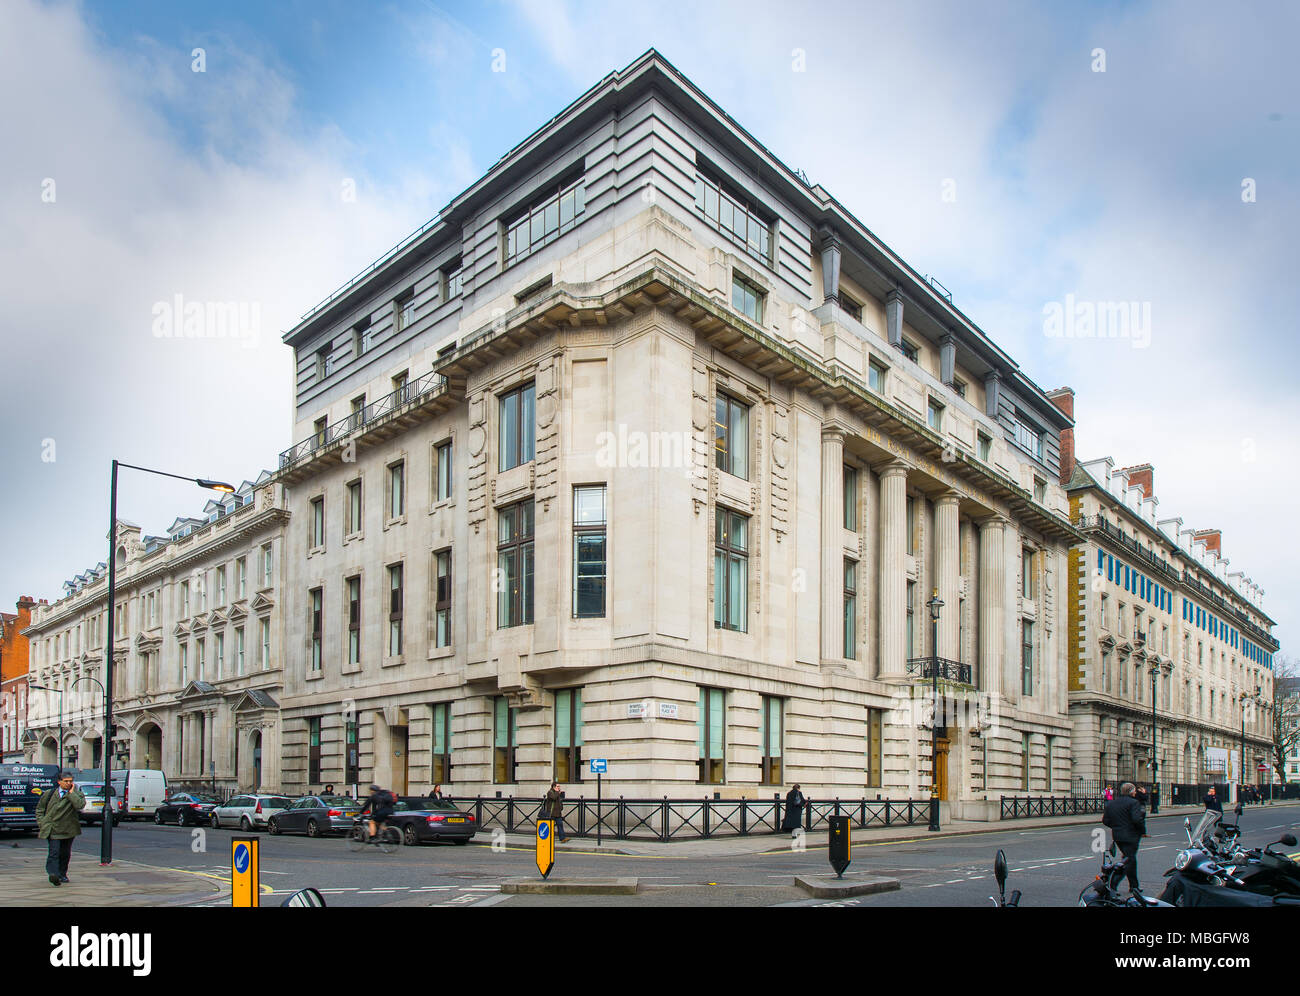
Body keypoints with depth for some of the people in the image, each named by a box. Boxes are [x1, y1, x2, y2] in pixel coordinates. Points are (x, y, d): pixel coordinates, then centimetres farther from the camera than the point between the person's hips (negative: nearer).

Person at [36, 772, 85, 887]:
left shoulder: (76, 794, 0)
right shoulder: (49, 794, 4)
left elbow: (80, 805, -22)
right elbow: (39, 809, 17)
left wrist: (71, 792, -15)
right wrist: (41, 823, 5)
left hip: (68, 829, 1)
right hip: (52, 829, -1)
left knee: (65, 854, 11)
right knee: (54, 852, -17)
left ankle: (62, 874, 28)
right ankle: (53, 874, -24)